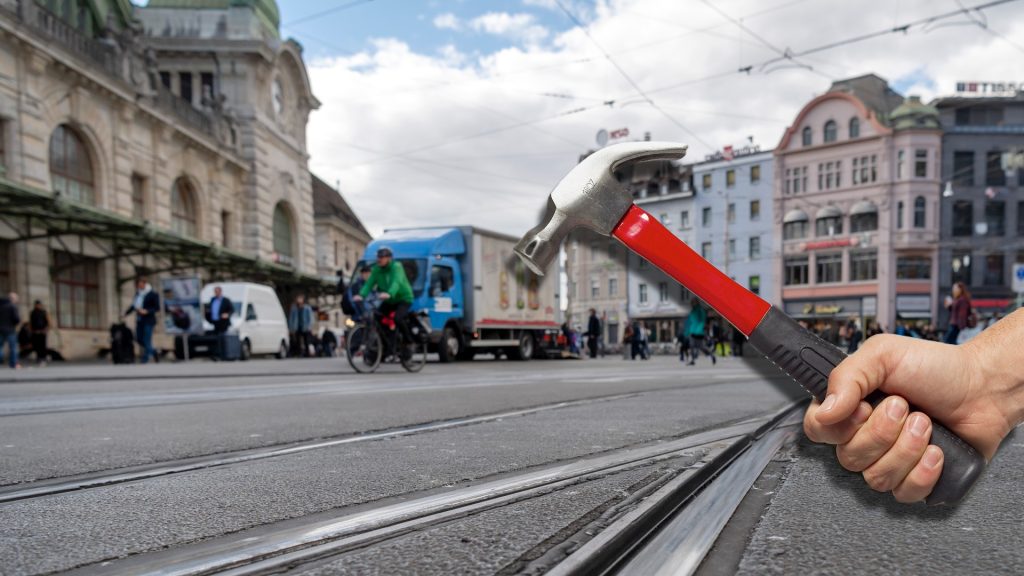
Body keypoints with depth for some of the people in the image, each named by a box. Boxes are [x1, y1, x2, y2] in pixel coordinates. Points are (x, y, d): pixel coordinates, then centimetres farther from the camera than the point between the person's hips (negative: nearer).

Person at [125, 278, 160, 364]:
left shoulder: (153, 294, -10)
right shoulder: (138, 293, 7)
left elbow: (157, 308, -10)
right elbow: (134, 305, 16)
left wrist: (146, 311, -22)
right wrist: (126, 313, 4)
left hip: (148, 321, -7)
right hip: (139, 320, 7)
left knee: (147, 342, -4)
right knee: (139, 339, 10)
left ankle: (144, 361, 4)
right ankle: (153, 353, 28)